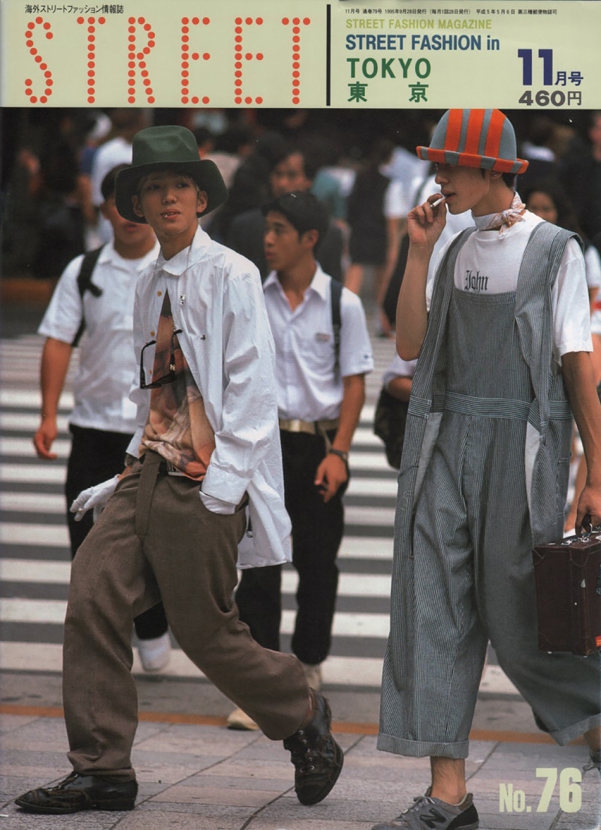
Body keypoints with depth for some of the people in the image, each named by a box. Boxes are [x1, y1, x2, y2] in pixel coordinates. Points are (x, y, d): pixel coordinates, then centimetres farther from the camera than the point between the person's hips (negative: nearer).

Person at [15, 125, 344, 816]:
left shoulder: (231, 277, -5)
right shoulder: (149, 286, 16)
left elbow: (252, 384, -10)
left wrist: (224, 478, -16)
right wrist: (131, 475, 16)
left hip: (205, 480, -7)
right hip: (150, 468, 7)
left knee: (204, 630, -2)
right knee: (95, 597, -7)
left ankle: (304, 721, 23)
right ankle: (101, 771, -2)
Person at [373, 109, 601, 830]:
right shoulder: (456, 251, 14)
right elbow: (410, 347, 7)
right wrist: (417, 253, -1)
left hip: (520, 444, -5)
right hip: (445, 440, 5)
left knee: (515, 613, -1)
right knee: (436, 604, -3)